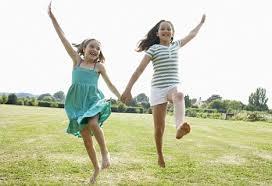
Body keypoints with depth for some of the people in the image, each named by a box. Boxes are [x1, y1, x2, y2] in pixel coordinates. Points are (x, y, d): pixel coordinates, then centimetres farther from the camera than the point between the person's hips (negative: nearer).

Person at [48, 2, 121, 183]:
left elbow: (110, 84, 12)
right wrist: (52, 16, -2)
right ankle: (96, 167, 19)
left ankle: (105, 152, -7)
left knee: (93, 124, -31)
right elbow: (63, 37, 1)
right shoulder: (77, 59, 5)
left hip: (93, 99, -1)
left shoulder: (99, 66, 5)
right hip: (77, 101, 1)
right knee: (86, 137, 4)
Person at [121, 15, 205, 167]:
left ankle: (180, 127, -65)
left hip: (174, 86, 2)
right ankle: (160, 155, 24)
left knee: (179, 95, -38)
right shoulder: (153, 49, 0)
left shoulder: (176, 45, 15)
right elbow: (139, 70, -5)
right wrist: (128, 89, -11)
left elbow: (192, 35, 33)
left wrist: (202, 22, 43)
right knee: (159, 127, -1)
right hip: (158, 89, -2)